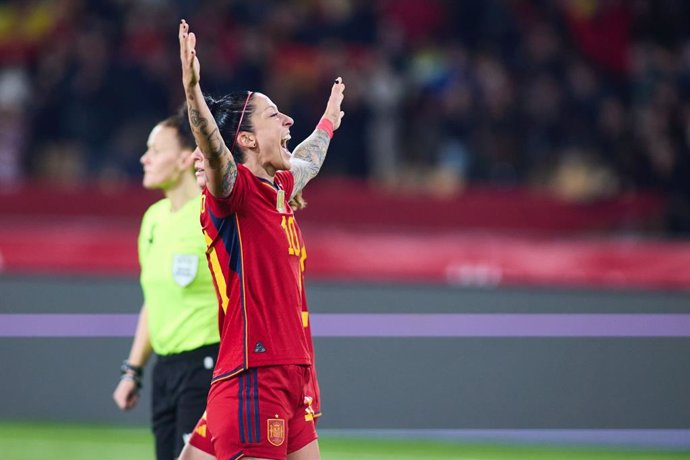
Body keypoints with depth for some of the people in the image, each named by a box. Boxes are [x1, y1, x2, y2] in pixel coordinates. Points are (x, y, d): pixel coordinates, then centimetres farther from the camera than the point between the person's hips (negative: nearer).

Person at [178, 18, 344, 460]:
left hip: (292, 382, 9)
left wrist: (328, 122, 57)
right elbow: (214, 152, -30)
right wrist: (193, 92, -47)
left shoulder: (279, 190, 17)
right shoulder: (236, 191, -8)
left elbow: (306, 162, 40)